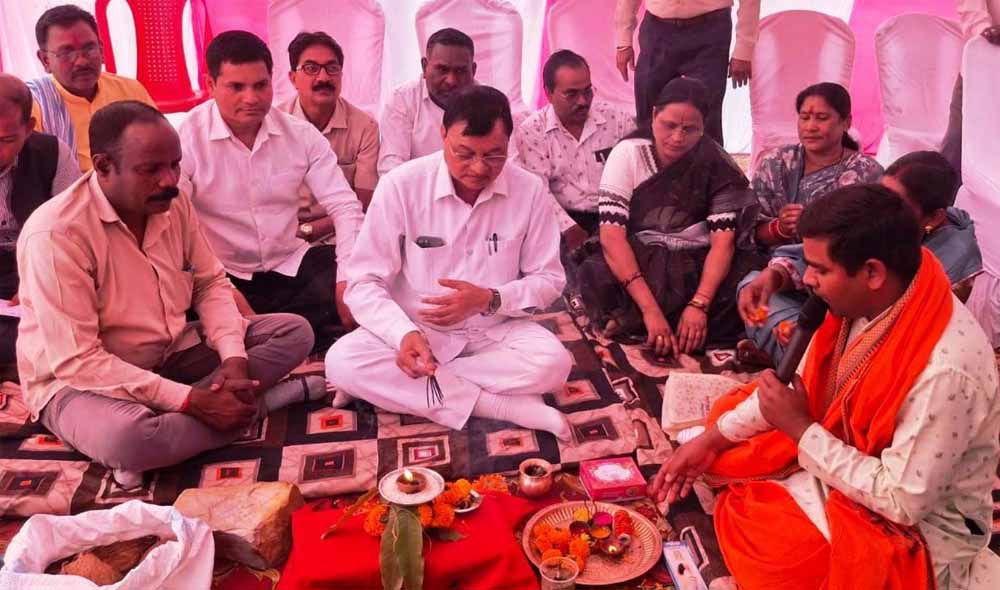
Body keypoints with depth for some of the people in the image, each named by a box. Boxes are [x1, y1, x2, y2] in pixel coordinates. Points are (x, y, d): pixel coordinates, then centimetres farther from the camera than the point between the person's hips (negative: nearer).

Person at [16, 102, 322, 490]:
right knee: (126, 437, -41)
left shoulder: (173, 203, -5)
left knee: (295, 332, -3)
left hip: (170, 353, 6)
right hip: (80, 380, -6)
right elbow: (76, 361, -27)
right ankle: (253, 404, -17)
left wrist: (234, 359, -15)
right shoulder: (55, 233, -25)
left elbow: (211, 283, 4)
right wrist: (193, 401, -30)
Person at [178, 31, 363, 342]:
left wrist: (349, 279, -17)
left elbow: (345, 206, -3)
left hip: (291, 264, 4)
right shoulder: (187, 139, -11)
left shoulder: (301, 134, 0)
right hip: (223, 275, -3)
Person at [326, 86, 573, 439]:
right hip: (417, 329, -1)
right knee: (342, 362, -28)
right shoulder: (401, 185, -15)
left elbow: (548, 280, -1)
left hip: (495, 331, 1)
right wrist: (405, 334, -33)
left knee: (552, 363, -29)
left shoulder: (529, 190, -9)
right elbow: (365, 284, -14)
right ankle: (499, 405, -26)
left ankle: (388, 383, -20)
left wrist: (490, 299, -20)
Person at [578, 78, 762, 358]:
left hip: (698, 265, 3)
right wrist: (649, 309, -31)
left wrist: (699, 304, -30)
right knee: (597, 278, -35)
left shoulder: (718, 165, -7)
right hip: (639, 261, -2)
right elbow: (611, 235, -21)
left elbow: (723, 240, -14)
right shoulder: (627, 154, -10)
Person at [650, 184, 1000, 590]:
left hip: (917, 530, -7)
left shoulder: (946, 370, -34)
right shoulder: (865, 302, -12)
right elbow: (805, 383, 2)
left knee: (752, 531, -21)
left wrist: (801, 429, -22)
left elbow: (903, 502, -28)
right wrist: (713, 438, -3)